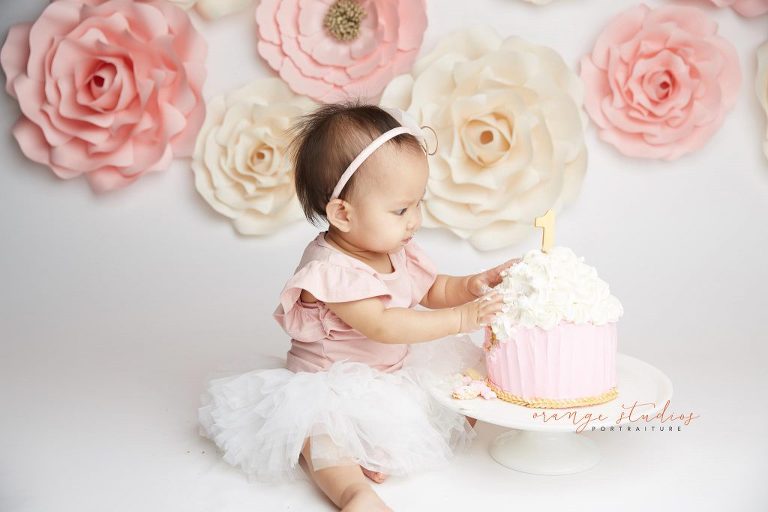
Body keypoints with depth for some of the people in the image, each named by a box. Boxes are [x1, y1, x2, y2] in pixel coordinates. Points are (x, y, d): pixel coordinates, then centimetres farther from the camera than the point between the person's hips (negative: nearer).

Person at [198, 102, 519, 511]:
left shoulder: (398, 251, 2)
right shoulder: (329, 270, -25)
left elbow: (434, 290, 14)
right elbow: (382, 325, -32)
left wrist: (473, 285, -8)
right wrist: (461, 318, -34)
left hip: (395, 374, 9)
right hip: (331, 385, -8)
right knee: (318, 422, -36)